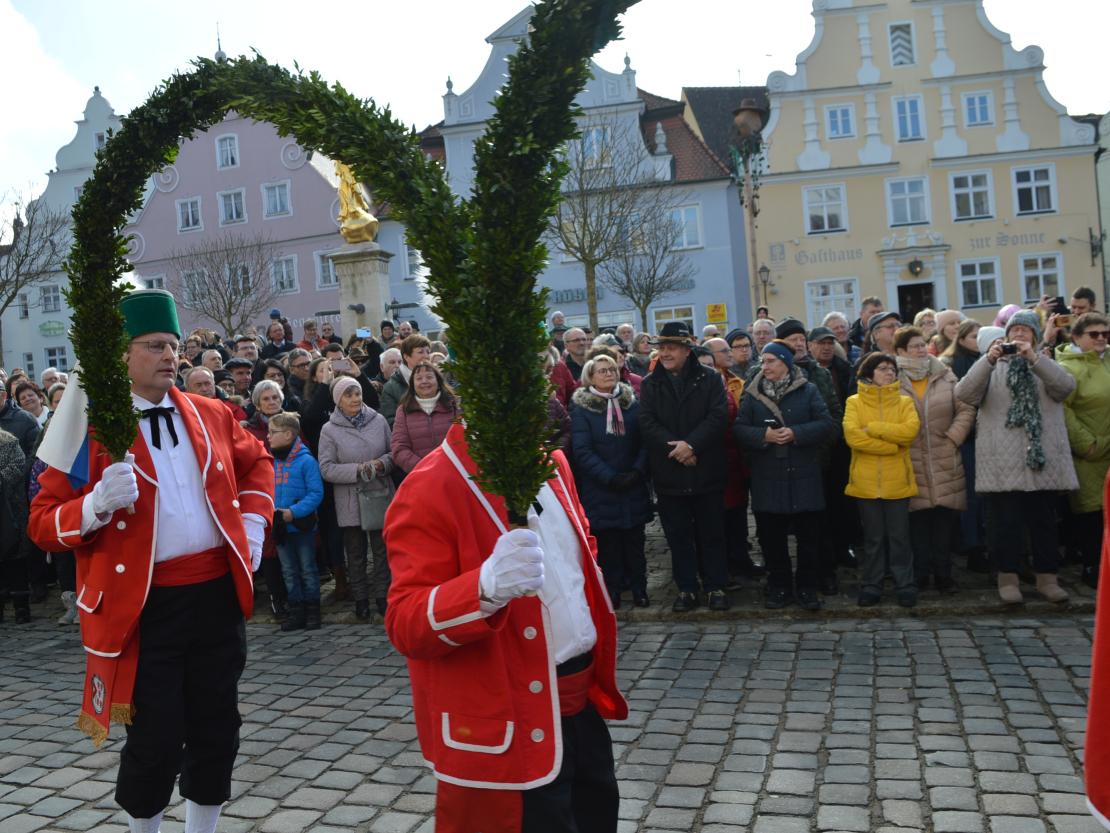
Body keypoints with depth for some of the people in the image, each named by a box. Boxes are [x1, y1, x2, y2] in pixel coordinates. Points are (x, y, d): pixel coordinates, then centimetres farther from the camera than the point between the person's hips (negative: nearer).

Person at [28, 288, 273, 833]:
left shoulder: (210, 414, 6)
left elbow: (256, 463, 23)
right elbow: (43, 522, -8)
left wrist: (253, 523, 8)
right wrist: (97, 505, -27)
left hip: (218, 592, 4)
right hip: (145, 605, -4)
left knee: (217, 727, 14)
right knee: (156, 738, 4)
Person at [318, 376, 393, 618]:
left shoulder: (378, 420, 0)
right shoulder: (329, 430, -5)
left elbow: (394, 452, 6)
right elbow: (326, 468, -9)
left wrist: (382, 463, -15)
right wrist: (358, 470, -19)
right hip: (350, 501, -1)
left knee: (382, 548, 8)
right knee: (355, 553, 10)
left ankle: (381, 594, 21)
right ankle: (360, 598, 23)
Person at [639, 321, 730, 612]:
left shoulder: (710, 379, 1)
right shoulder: (650, 384, 6)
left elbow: (718, 416, -9)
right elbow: (647, 423, -5)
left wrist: (691, 445, -20)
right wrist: (675, 447, -17)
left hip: (706, 471, -1)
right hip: (669, 473, 1)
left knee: (711, 533, 8)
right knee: (678, 534, 8)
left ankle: (715, 587, 19)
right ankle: (686, 588, 19)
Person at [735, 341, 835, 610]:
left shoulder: (808, 391, 2)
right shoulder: (753, 394, 6)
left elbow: (827, 424, -5)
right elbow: (739, 429, 0)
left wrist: (796, 433, -18)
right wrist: (764, 435, -18)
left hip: (804, 477, -1)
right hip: (767, 479, 1)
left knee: (809, 535, 4)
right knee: (771, 537, 6)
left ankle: (806, 587, 18)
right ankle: (779, 587, 21)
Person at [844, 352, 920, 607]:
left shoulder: (904, 402, 7)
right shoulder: (854, 402, 2)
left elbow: (910, 430, -12)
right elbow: (852, 436, -13)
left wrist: (873, 428, -13)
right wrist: (891, 446, -12)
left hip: (897, 481, 1)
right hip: (866, 481, -1)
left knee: (899, 536, 6)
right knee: (872, 537, 8)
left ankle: (905, 586, 16)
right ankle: (871, 586, 18)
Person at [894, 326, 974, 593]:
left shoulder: (945, 376, 5)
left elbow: (966, 409, 4)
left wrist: (953, 437, -4)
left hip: (945, 462, 2)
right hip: (911, 463, -2)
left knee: (945, 519, 5)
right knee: (918, 520, 3)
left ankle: (943, 573, 16)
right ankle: (920, 574, 14)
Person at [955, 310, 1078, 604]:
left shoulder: (1045, 365, 15)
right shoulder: (992, 366, 10)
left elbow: (1066, 386, -8)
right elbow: (965, 394, -9)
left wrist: (1033, 357, -19)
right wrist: (988, 359, -21)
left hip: (1042, 457, 2)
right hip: (1003, 460, -2)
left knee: (1044, 520, 7)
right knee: (1006, 521, -1)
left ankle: (1047, 577, 17)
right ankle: (1008, 577, 8)